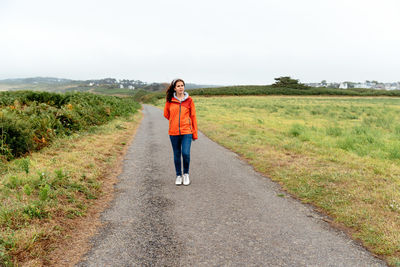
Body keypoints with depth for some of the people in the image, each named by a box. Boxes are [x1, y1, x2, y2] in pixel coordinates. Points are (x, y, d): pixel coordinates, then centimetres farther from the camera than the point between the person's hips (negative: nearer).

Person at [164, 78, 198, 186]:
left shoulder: (189, 100, 1)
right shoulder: (169, 100, 2)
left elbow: (193, 116, 3)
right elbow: (166, 114, 17)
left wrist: (195, 133, 2)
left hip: (186, 132, -1)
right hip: (174, 132, 1)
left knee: (186, 153, -11)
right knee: (177, 155, 8)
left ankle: (186, 174, 13)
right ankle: (179, 176, 24)